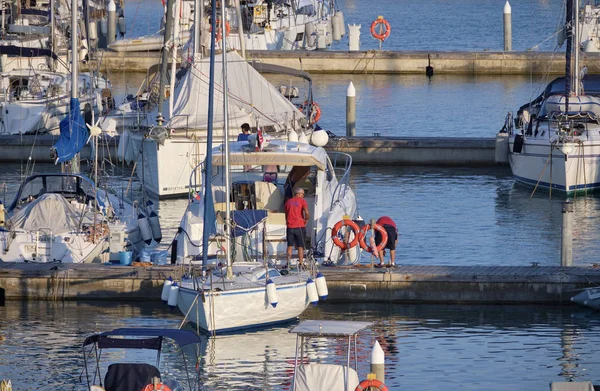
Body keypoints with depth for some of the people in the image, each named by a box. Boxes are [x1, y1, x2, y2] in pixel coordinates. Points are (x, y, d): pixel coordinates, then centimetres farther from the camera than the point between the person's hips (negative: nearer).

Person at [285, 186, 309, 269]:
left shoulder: (288, 201, 12)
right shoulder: (302, 201, -3)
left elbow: (286, 215, 15)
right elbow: (306, 213, -16)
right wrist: (306, 220, 0)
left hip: (290, 227, 3)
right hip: (300, 226, -3)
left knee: (290, 246, 8)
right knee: (300, 246, 2)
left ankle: (288, 262, 2)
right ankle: (301, 263, 2)